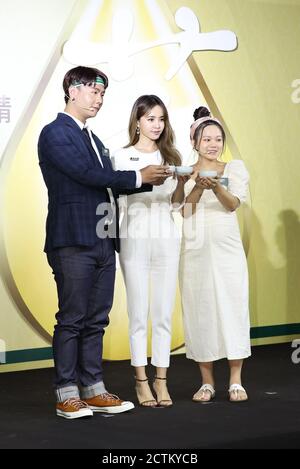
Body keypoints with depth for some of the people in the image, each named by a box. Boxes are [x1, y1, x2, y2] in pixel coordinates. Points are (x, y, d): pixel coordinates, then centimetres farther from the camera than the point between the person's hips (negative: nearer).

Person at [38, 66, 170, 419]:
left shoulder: (92, 138, 22)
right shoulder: (55, 133, -5)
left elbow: (107, 182, 18)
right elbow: (87, 174, -15)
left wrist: (150, 181, 4)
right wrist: (138, 177, -8)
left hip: (103, 241, 8)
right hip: (73, 242, -8)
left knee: (95, 320, 9)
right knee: (72, 319, -4)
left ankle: (93, 390, 14)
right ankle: (67, 396, 2)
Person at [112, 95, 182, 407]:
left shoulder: (170, 156, 13)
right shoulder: (122, 156, 2)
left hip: (166, 237, 3)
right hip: (135, 237, -3)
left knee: (163, 312, 3)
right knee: (139, 312, 0)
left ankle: (161, 381, 9)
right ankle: (141, 382, 8)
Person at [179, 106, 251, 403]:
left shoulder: (235, 169, 7)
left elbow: (233, 204, -8)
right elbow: (185, 210, -6)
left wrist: (216, 187, -27)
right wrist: (199, 187, -23)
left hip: (227, 249, 0)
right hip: (195, 251, 0)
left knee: (232, 309, -4)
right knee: (199, 311, 1)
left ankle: (235, 382, 4)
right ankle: (207, 382, 10)